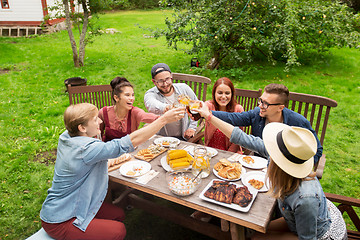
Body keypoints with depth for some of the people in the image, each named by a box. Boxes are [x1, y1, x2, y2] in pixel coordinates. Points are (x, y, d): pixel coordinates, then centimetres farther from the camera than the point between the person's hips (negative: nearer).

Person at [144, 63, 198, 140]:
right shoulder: (150, 94, -11)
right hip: (161, 138, 0)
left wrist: (192, 127, 2)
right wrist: (164, 108, -59)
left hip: (184, 137, 1)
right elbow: (151, 104, -36)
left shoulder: (184, 88, -1)